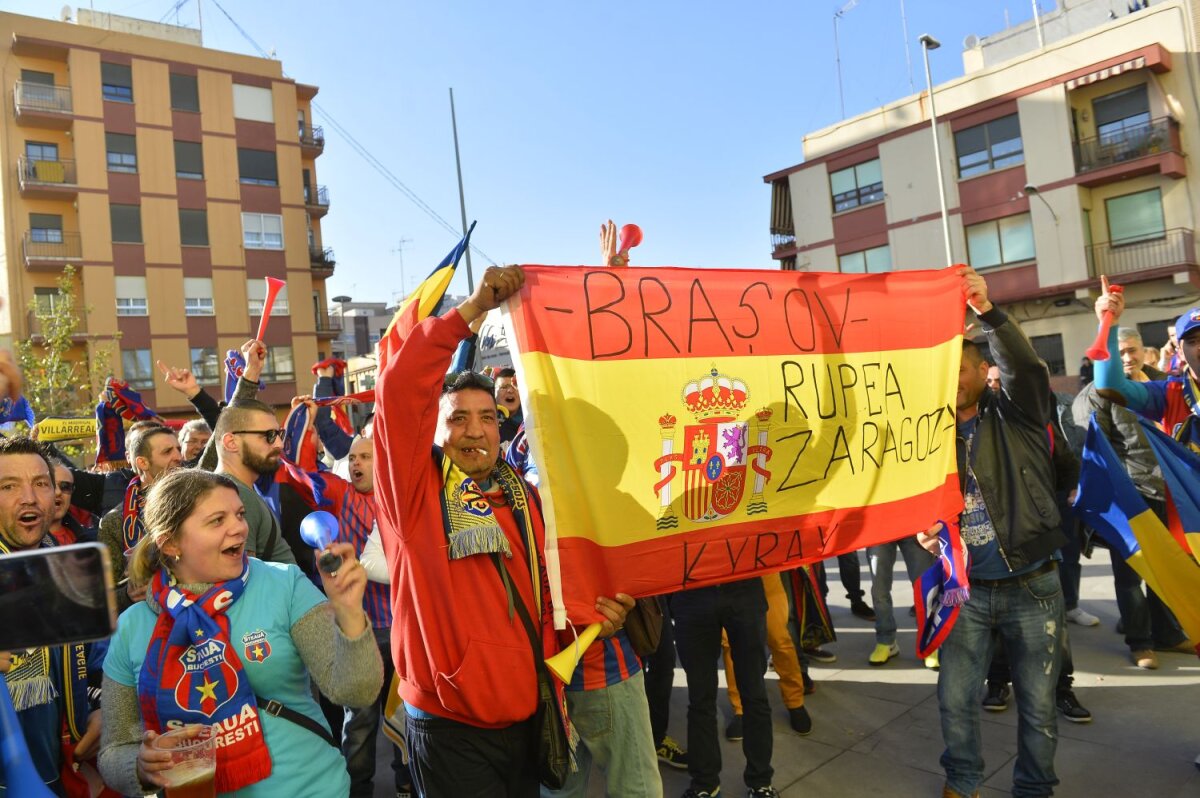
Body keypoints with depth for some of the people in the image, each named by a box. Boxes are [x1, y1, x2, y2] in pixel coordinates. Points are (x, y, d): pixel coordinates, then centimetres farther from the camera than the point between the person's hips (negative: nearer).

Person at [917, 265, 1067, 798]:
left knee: (1038, 704, 9)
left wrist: (987, 310, -34)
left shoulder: (1014, 417, -2)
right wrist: (924, 533, -9)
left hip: (1031, 587, -2)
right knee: (955, 699, 7)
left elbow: (1025, 367, -23)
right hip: (967, 590, 2)